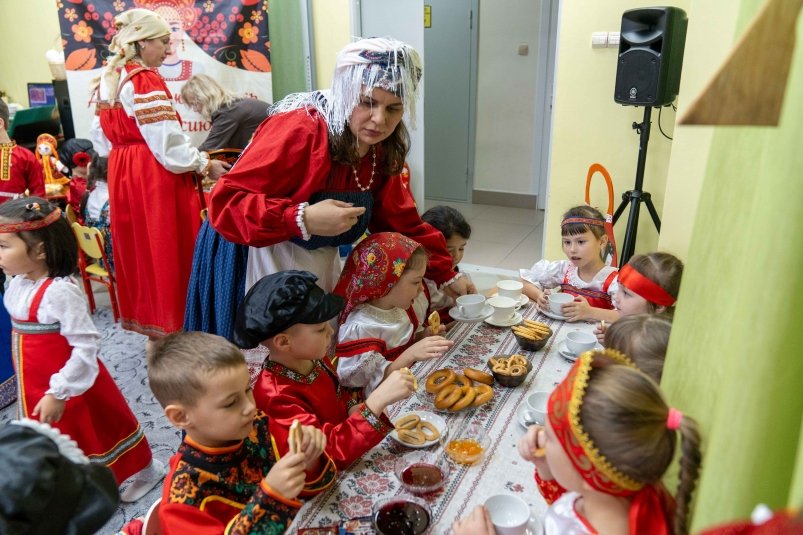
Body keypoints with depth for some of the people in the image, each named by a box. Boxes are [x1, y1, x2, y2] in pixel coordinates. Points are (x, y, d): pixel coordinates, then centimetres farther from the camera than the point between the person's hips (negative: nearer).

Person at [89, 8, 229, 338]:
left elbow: (103, 139, 16)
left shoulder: (108, 79, 13)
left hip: (122, 175, 9)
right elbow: (167, 140, -19)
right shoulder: (145, 80, -13)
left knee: (137, 248, 14)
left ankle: (147, 324, 25)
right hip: (155, 177, -9)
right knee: (165, 251, -2)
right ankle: (171, 327, 5)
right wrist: (204, 164, -9)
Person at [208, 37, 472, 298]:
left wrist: (446, 275, 7)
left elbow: (402, 222, 9)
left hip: (324, 265, 7)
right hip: (271, 262, -7)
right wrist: (304, 220, -39)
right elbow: (225, 203, -27)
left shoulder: (381, 150, 0)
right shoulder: (298, 131, -25)